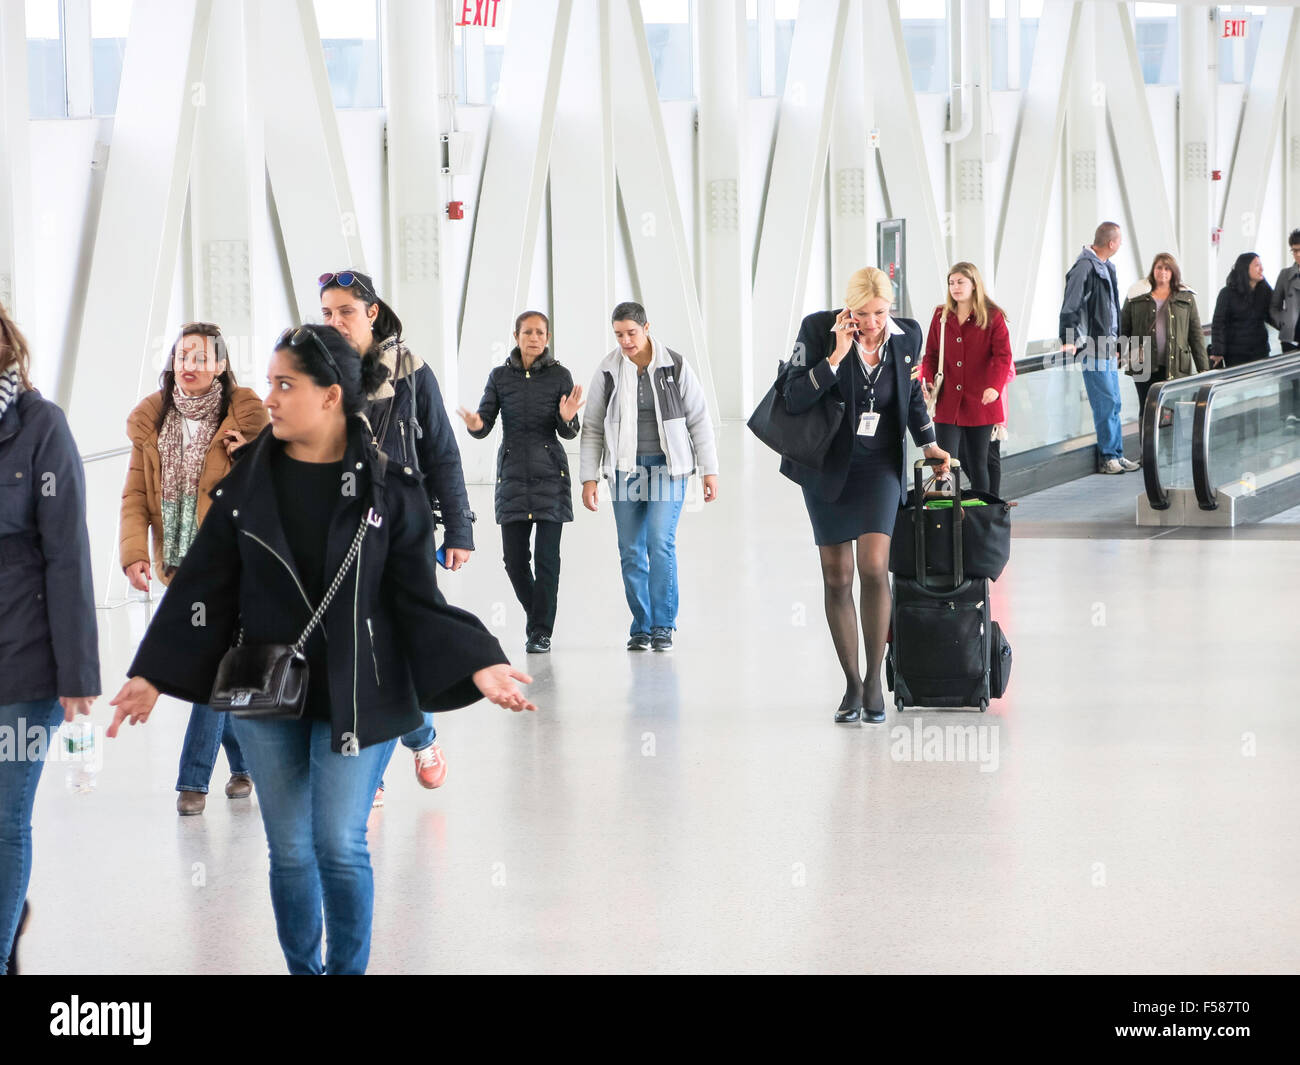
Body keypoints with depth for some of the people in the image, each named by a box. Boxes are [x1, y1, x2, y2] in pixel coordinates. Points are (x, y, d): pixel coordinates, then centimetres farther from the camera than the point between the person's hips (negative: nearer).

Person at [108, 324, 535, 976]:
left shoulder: (388, 489, -6)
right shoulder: (248, 481, 1)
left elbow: (417, 600, -3)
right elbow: (204, 583, 4)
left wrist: (476, 665, -16)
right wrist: (151, 674, 0)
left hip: (355, 694, -2)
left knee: (340, 846, -3)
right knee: (289, 849, 7)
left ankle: (348, 969, 16)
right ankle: (302, 968, 23)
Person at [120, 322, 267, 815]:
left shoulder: (245, 416, -4)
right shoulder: (150, 421, 6)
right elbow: (136, 495, 5)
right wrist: (134, 551, -9)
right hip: (182, 566, 4)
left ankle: (193, 780, -5)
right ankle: (245, 763, 28)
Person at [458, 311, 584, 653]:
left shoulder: (559, 376, 2)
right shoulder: (500, 376, 7)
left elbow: (568, 432, 0)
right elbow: (485, 423, 2)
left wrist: (567, 419, -22)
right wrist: (475, 425, -20)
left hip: (550, 474, -2)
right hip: (512, 474, 2)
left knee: (546, 556, -7)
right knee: (514, 558, 2)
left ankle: (541, 633, 1)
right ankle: (538, 620, 23)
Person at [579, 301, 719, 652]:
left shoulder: (675, 366, -2)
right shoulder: (608, 371, 2)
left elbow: (699, 420, 3)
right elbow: (592, 428, 7)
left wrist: (709, 470, 0)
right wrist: (589, 478, 1)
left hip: (668, 466, -2)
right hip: (625, 468, 2)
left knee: (661, 543, -13)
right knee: (631, 551, 2)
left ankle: (663, 625, -5)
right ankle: (641, 627, 11)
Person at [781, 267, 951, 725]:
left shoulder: (907, 336, -2)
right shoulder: (818, 329, -11)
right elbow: (794, 399, -17)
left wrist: (929, 444, 12)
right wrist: (836, 356, -23)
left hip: (879, 466, 0)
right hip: (827, 465, 0)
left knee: (874, 567, -16)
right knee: (836, 579, 3)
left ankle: (874, 680, -4)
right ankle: (852, 684, 15)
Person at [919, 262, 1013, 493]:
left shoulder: (992, 317, -1)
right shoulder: (941, 316, 10)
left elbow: (1003, 356, -8)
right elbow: (931, 354, 13)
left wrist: (995, 386, -24)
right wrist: (927, 381, -5)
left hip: (979, 403, -2)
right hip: (947, 403, 2)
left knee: (977, 464, 7)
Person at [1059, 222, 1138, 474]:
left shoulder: (1106, 267, 14)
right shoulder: (1084, 268, -15)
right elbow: (1071, 306, -21)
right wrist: (1069, 339, -28)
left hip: (1107, 347, 9)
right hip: (1092, 347, -9)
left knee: (1113, 402, 11)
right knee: (1106, 402, -7)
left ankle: (1116, 455, 17)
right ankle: (1108, 457, -1)